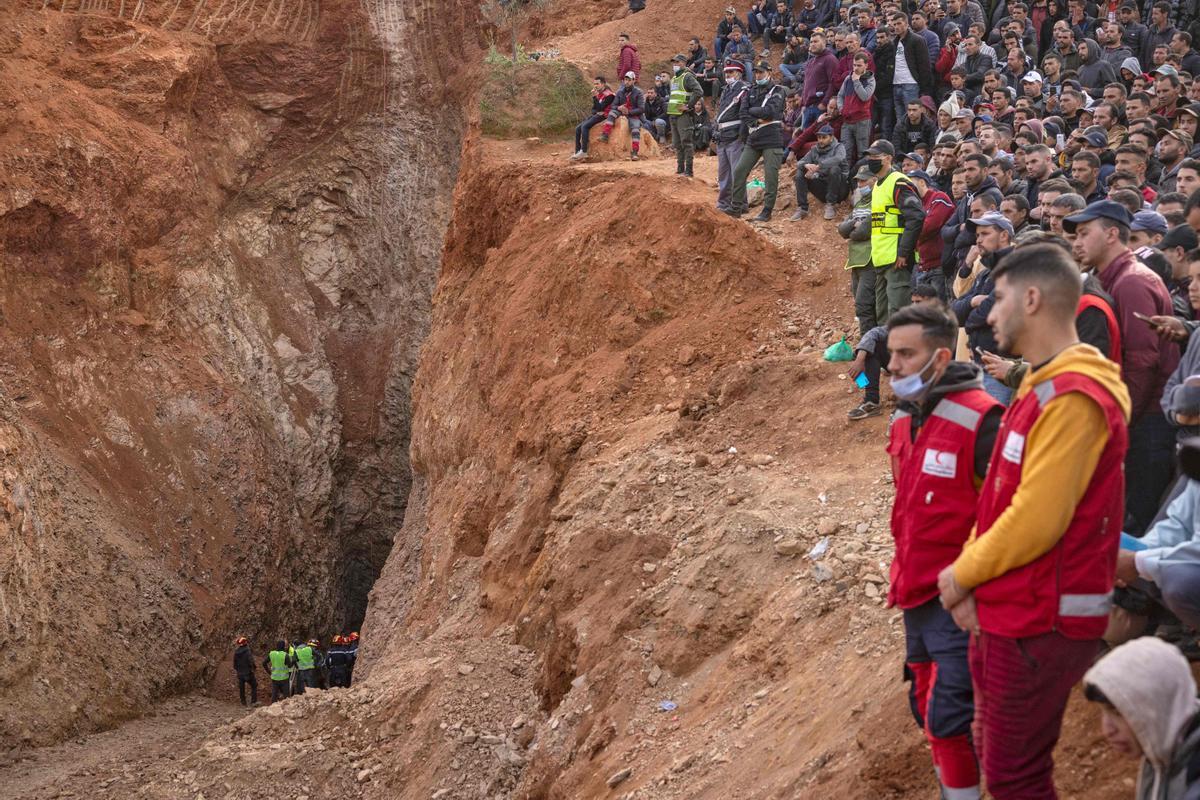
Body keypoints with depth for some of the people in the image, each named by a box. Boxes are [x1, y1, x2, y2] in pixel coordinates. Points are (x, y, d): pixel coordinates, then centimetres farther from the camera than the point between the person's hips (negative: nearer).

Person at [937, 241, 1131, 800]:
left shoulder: (1072, 398, -21)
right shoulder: (1041, 386, 14)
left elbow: (1037, 518, -24)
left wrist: (963, 574, -10)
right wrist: (971, 577, 3)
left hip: (1039, 626, -10)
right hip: (1005, 615, 10)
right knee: (998, 754, 20)